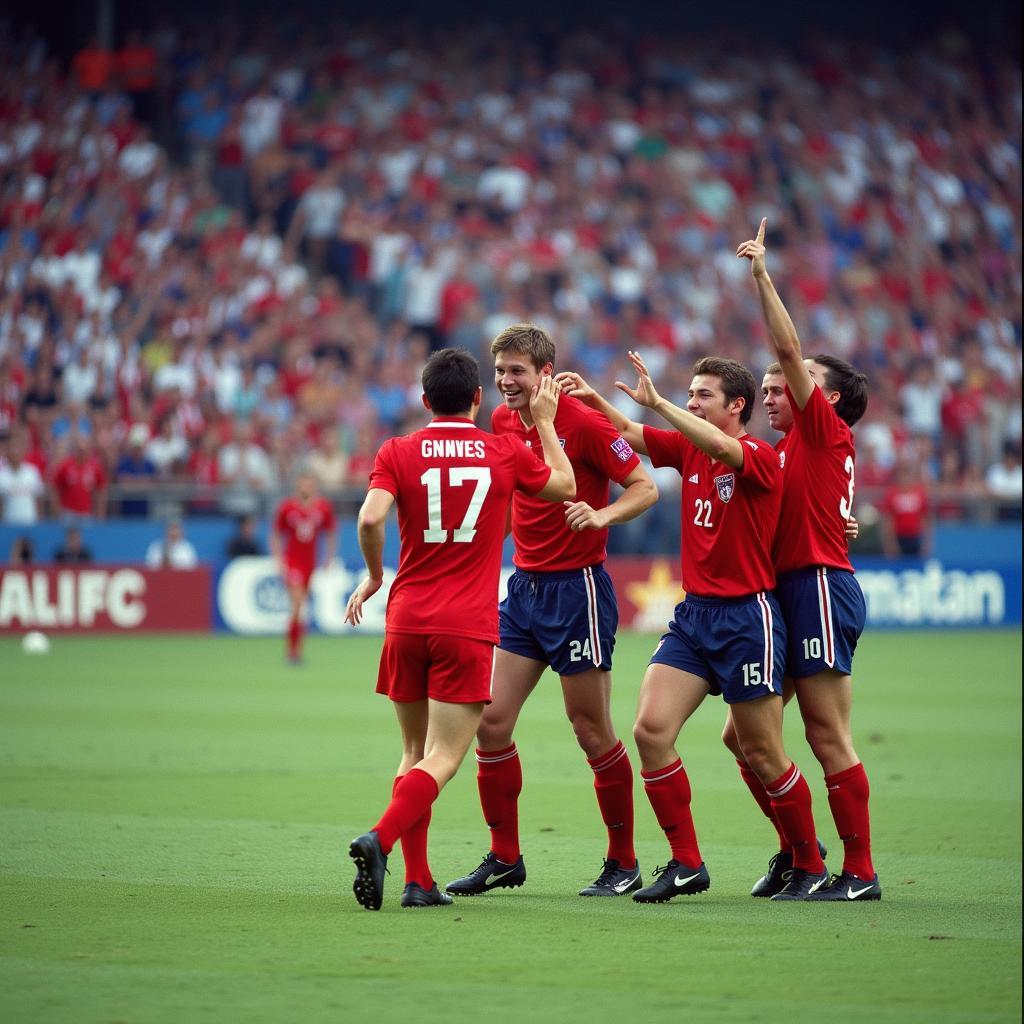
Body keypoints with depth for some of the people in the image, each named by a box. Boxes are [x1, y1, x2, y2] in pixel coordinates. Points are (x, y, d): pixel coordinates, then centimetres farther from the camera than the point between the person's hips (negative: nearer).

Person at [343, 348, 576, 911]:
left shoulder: (398, 452, 2)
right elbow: (565, 486, 20)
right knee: (442, 759, -6)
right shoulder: (507, 452, 3)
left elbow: (371, 516, -13)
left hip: (406, 621, 2)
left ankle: (418, 880, 9)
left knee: (416, 752, 15)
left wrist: (374, 576, 4)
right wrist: (545, 422, 29)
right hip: (468, 627, -2)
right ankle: (380, 839, -30)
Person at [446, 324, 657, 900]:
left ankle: (624, 863, 12)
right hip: (525, 587, 7)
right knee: (491, 719, 0)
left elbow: (646, 488, -12)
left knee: (592, 730, -1)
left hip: (577, 588, -7)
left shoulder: (583, 422, -14)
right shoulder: (504, 421, 6)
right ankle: (505, 858, 11)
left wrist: (600, 515, -28)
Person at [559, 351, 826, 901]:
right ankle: (686, 864, 0)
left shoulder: (761, 457, -11)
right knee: (650, 728, -8)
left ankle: (810, 866, 17)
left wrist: (658, 402, -36)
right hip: (693, 613, 7)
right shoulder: (688, 448, 9)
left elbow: (721, 448, -32)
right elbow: (629, 433, 13)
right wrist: (593, 398, -5)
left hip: (747, 617, -7)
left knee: (762, 754, -1)